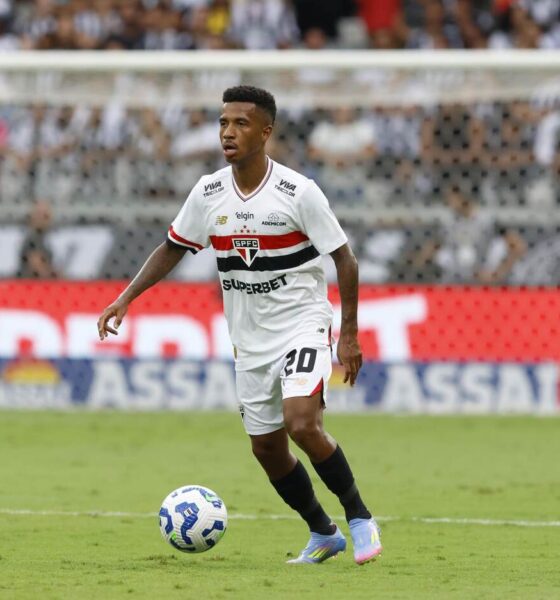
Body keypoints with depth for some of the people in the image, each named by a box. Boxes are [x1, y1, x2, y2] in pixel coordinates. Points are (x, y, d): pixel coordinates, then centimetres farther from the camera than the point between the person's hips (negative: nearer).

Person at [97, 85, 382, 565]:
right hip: (250, 340, 6)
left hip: (302, 326, -6)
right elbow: (173, 249, 12)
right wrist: (125, 299, 2)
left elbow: (344, 259, -9)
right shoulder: (208, 193, -2)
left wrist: (349, 334, -10)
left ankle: (359, 518, -6)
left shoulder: (298, 192, -15)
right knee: (267, 449, 8)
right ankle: (323, 534, 27)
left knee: (302, 424, -25)